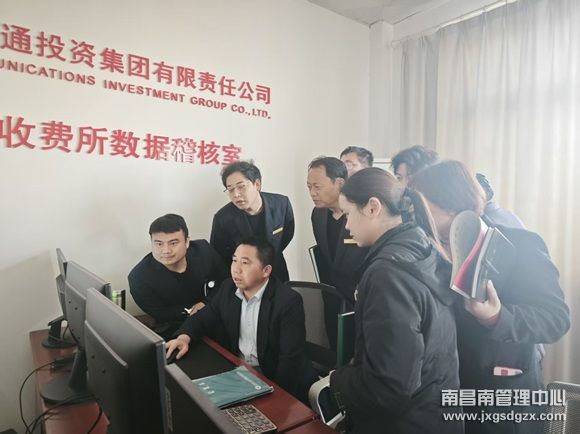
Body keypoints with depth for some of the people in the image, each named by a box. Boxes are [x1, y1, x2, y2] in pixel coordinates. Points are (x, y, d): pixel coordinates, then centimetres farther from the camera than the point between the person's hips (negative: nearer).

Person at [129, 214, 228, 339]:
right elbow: (161, 315, -10)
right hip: (174, 331, -2)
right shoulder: (139, 277, -20)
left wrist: (206, 303, -14)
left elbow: (225, 283, -1)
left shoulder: (203, 250, -14)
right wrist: (193, 310, -15)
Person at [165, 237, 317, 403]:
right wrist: (184, 336, -13)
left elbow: (291, 358, -21)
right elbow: (203, 317, 6)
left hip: (274, 378, -5)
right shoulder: (228, 288, -4)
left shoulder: (288, 301, -21)